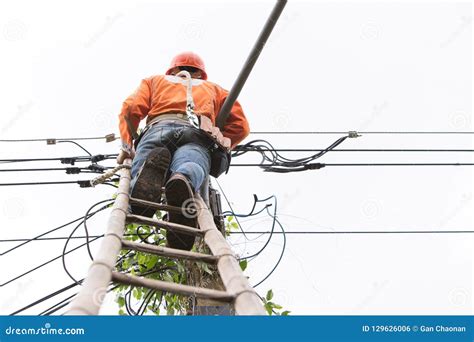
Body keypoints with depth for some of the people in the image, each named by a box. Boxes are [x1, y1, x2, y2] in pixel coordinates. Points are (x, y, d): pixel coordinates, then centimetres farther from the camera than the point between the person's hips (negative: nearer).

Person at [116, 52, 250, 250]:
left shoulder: (155, 81, 41)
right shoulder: (213, 89, 43)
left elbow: (132, 108, 20)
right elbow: (240, 125, 28)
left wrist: (127, 146, 24)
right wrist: (220, 147, 35)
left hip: (158, 128, 0)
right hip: (198, 133, 1)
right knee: (188, 168, -29)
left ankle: (154, 166, -50)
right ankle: (183, 183, -66)